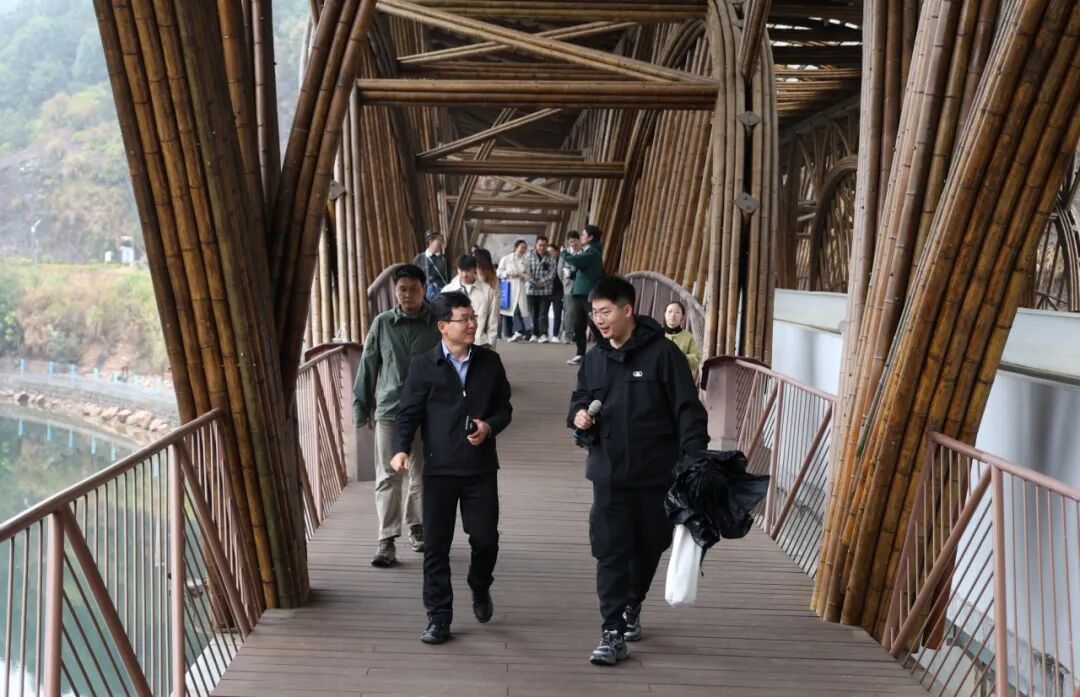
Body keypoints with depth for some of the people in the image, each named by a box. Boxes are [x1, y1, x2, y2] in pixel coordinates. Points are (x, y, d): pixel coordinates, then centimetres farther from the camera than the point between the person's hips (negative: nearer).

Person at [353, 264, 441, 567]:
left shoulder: (438, 325, -1)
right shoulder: (382, 324, 1)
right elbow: (368, 367, 5)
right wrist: (360, 408, 3)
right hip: (389, 410, 0)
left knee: (423, 474, 12)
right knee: (388, 476, -4)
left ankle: (416, 526, 32)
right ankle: (386, 541, -4)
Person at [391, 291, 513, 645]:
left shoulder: (490, 361, 5)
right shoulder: (424, 365, -2)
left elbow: (504, 408, 11)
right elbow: (409, 413, -2)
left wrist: (490, 427, -10)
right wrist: (402, 449, -19)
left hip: (481, 467, 2)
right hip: (439, 469, -1)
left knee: (485, 538, 3)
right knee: (436, 545, 2)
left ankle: (480, 588, 35)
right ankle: (438, 617, 12)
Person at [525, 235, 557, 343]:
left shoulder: (551, 259, 2)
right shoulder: (529, 256, 3)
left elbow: (551, 274, -4)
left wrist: (541, 283, -12)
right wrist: (534, 283, -9)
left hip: (545, 290, -1)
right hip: (531, 290, 1)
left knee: (543, 314, -7)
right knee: (533, 314, 6)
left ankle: (543, 334, -12)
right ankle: (535, 334, 12)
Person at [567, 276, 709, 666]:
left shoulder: (662, 353, -9)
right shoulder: (594, 359, 6)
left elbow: (688, 410, -10)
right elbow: (579, 399, 20)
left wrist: (694, 461, -19)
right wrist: (578, 415, -5)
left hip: (657, 476, -2)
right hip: (609, 476, 2)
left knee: (648, 548, 15)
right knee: (610, 554, -5)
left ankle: (632, 607, 40)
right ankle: (613, 633, -2)